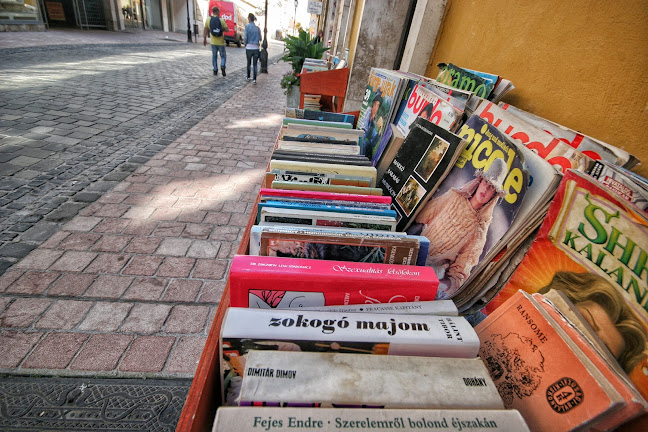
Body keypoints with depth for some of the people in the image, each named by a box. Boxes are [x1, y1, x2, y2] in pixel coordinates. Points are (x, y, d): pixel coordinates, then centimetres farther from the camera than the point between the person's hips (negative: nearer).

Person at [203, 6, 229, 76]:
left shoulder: (208, 19, -1)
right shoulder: (221, 20, -9)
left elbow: (205, 30, 3)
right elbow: (227, 30, -8)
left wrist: (204, 39, 12)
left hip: (213, 42, 2)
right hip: (221, 42, -2)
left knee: (214, 56, 17)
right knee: (223, 56, 11)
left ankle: (215, 70, 17)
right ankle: (222, 66, -16)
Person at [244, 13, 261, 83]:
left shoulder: (247, 26, -5)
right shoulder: (257, 28, 4)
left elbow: (246, 37, -8)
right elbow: (260, 39, 8)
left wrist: (245, 43, 11)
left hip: (249, 48, -1)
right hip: (256, 48, 1)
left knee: (249, 63, 16)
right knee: (255, 64, 3)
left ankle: (248, 77, 25)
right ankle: (254, 79, -6)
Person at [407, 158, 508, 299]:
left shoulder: (480, 226, 0)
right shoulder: (454, 196, 2)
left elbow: (467, 256, -1)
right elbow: (423, 216, 9)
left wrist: (453, 281, -13)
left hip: (437, 267, -2)